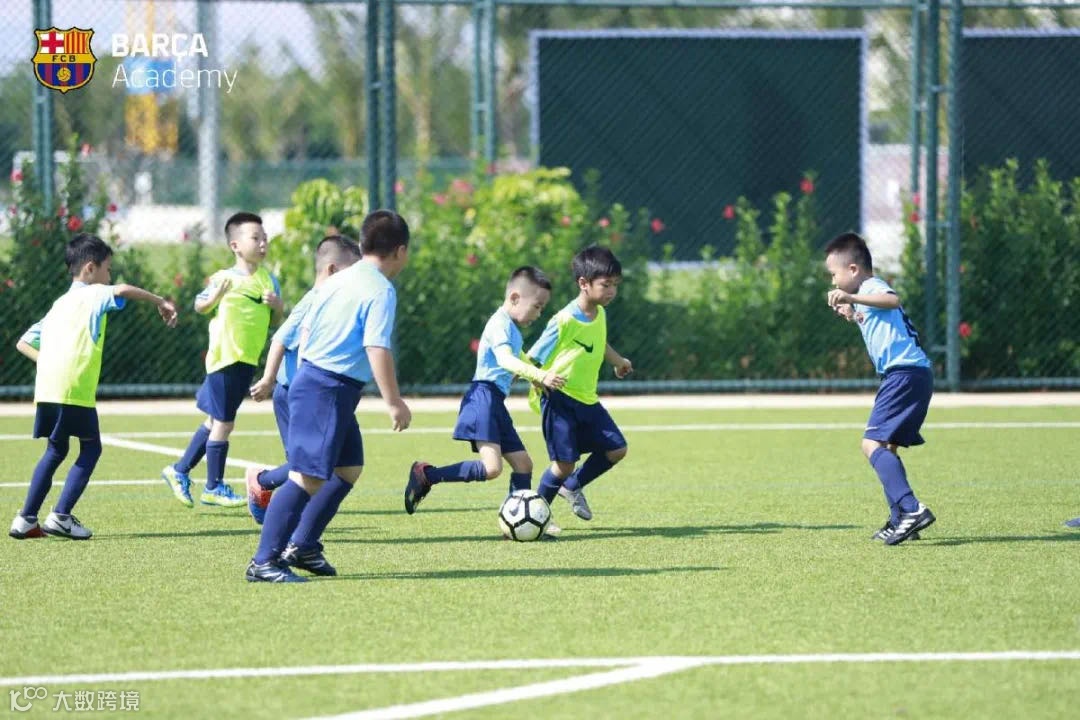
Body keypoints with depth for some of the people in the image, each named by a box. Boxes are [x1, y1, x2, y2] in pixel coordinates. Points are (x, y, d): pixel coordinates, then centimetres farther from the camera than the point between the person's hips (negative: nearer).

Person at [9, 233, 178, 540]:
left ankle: (26, 519, 16)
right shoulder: (94, 295, 4)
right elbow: (122, 291, -18)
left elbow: (24, 343, 27)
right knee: (91, 448, 5)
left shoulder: (59, 304, 26)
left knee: (56, 450, 19)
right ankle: (61, 515, -4)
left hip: (46, 387, 7)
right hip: (75, 388, -7)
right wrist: (161, 302, -8)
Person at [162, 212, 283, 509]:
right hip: (224, 358, -6)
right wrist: (215, 296, -19)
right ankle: (214, 487, 8)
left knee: (214, 421, 14)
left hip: (248, 361, 6)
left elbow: (278, 320, 12)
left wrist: (277, 305, -9)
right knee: (223, 423, -3)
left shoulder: (268, 279, 5)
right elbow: (200, 306, 1)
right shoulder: (224, 278, -9)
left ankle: (179, 471, 26)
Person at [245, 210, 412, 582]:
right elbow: (377, 349, -20)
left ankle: (303, 546, 23)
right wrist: (394, 402, -17)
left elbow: (305, 330, 19)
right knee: (308, 476, -12)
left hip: (310, 377, 10)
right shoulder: (381, 291, -12)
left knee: (349, 468, 20)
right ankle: (264, 561, -15)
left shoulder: (337, 282, 14)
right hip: (330, 390, -10)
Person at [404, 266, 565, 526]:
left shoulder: (512, 329, 21)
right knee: (491, 467, -22)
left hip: (495, 402, 11)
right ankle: (426, 475, -12)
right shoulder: (500, 324, -11)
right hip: (484, 395, -11)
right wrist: (539, 375, -39)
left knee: (523, 463, 10)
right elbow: (505, 360, -28)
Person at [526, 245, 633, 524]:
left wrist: (618, 361, 44)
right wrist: (538, 379, -29)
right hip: (559, 399, -8)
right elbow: (534, 358, -15)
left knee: (616, 449, 5)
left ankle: (573, 486, 27)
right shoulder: (565, 321, -21)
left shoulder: (600, 314, 5)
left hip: (587, 399, 8)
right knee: (565, 463, -10)